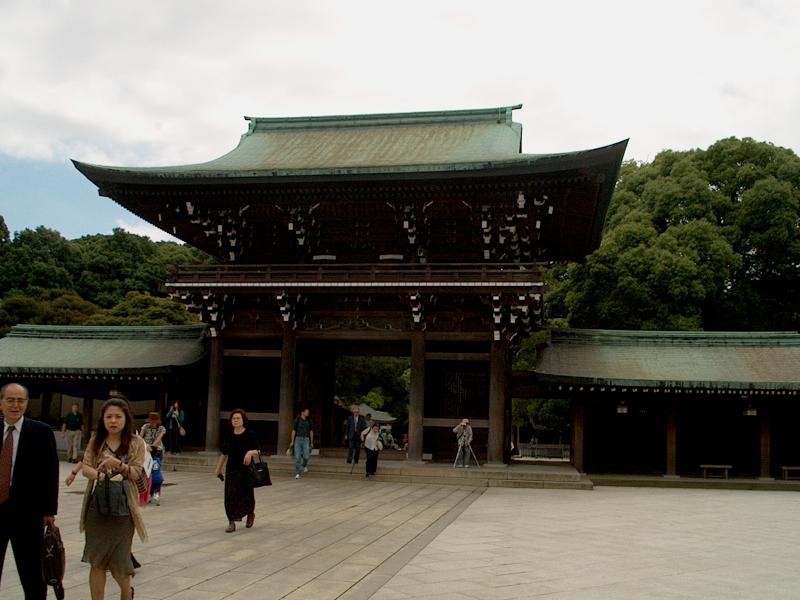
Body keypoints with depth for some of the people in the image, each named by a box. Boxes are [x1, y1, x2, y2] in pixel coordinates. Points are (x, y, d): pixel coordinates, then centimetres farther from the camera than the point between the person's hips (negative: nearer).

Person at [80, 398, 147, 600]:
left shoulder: (136, 443, -1)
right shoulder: (95, 441, 7)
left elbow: (136, 473, -6)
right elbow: (86, 468, 2)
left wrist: (119, 465, -25)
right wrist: (100, 474, -18)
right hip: (97, 505, 2)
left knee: (118, 559, 5)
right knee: (96, 560, 4)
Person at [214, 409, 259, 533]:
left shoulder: (250, 434, -8)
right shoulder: (229, 435, 3)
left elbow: (257, 451, -7)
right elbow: (224, 453, 11)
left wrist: (251, 452, -29)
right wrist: (218, 468, 15)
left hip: (246, 469, -3)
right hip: (231, 469, 3)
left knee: (246, 495, 4)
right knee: (230, 496, -3)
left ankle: (251, 513, 34)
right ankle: (232, 522, 2)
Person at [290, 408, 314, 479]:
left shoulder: (309, 421, 5)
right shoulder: (297, 420, -2)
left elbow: (311, 432, 11)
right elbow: (293, 431, 0)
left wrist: (311, 442, 10)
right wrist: (292, 441, -6)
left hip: (306, 440, 2)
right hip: (298, 439, -2)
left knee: (306, 456, -11)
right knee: (297, 457, -10)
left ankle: (304, 465, 25)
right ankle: (297, 474, -5)